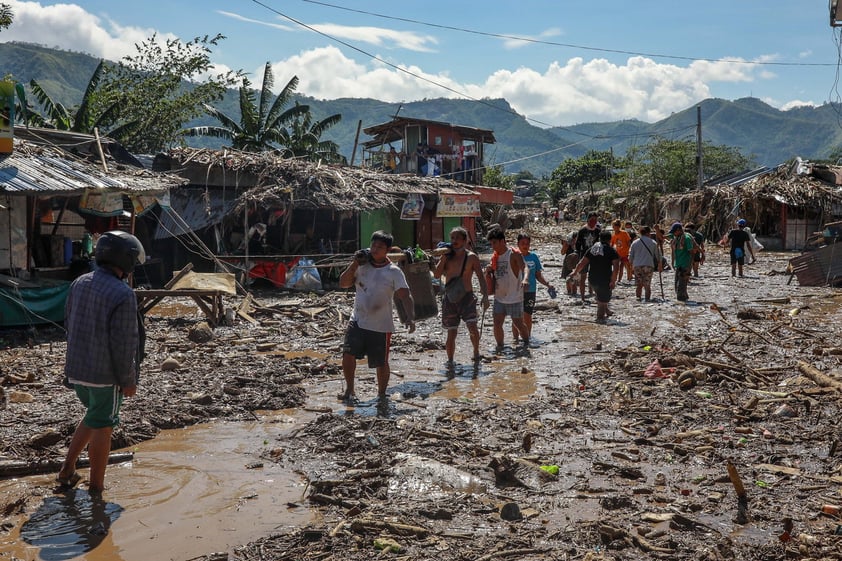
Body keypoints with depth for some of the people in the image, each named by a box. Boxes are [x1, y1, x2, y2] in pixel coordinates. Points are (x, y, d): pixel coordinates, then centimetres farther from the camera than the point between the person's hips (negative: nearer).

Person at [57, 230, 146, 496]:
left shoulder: (79, 283, 1)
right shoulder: (123, 294, -22)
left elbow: (68, 322, 12)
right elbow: (123, 343, -21)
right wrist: (128, 380, -10)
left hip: (76, 369, 7)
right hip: (105, 374, -7)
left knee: (94, 415, 26)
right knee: (102, 426, 9)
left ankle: (67, 471, 27)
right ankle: (96, 487, 21)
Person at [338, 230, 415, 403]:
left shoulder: (394, 272, -9)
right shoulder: (362, 265, 4)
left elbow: (405, 296, -17)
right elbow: (343, 283, 1)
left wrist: (410, 317, -33)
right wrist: (355, 264, -11)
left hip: (381, 326, -3)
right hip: (357, 322, 3)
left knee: (381, 364, 6)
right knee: (348, 354, -9)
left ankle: (381, 394, 28)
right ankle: (349, 390, 10)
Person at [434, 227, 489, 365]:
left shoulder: (471, 257, -2)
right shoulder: (447, 257, 6)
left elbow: (481, 277, -3)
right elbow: (436, 275, -4)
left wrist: (485, 296, -12)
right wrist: (444, 257, -10)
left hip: (466, 297, -2)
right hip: (449, 299, 2)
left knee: (472, 326, -18)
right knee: (451, 332, 3)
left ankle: (476, 352, 7)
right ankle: (450, 360, 18)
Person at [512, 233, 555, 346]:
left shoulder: (534, 256, 4)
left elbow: (538, 275, 10)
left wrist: (547, 284, -2)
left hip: (530, 291, 2)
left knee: (527, 316, 8)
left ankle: (528, 338, 23)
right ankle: (515, 339, 16)